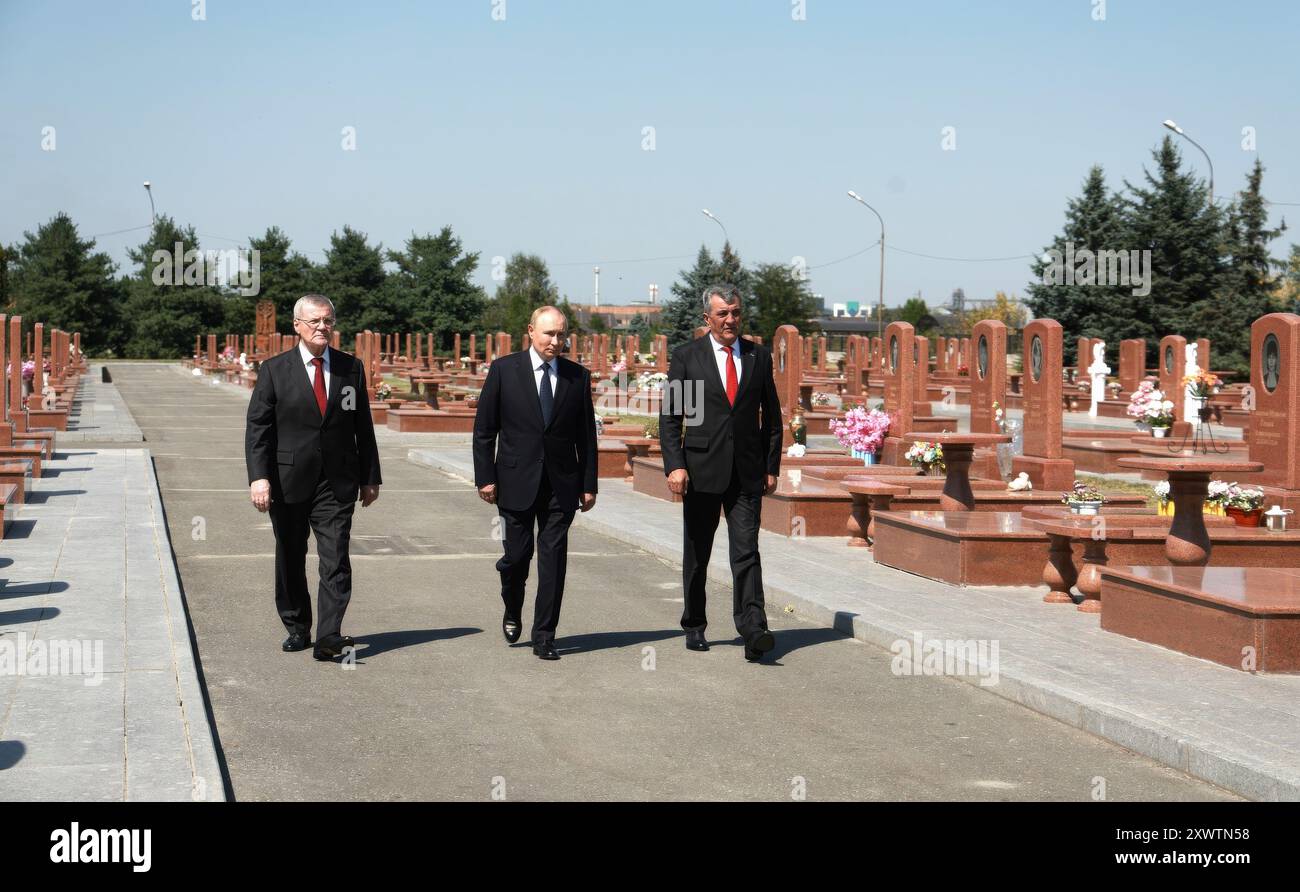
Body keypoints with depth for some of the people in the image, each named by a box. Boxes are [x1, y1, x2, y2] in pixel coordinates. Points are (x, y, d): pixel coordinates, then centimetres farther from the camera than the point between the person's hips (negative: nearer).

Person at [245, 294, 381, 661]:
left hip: (337, 483, 0)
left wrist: (370, 477, 10)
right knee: (290, 561, 10)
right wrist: (259, 477, -14)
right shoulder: (274, 370, 1)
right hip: (289, 481, 0)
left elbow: (363, 427, 11)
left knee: (335, 560, -10)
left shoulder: (352, 368, 7)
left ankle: (328, 638, -14)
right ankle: (297, 629, 24)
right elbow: (257, 428, -3)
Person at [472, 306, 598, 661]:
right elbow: (484, 429, 1)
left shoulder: (577, 376, 6)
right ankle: (512, 612, 32)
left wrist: (589, 484, 6)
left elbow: (586, 435, 10)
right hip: (517, 480, -1)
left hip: (561, 484, 2)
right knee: (518, 554, 1)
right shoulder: (504, 370, 0)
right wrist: (485, 477, -4)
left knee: (553, 558, -2)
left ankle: (544, 638, 5)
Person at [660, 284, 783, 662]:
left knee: (746, 552, -9)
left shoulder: (759, 357, 8)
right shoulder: (686, 357, 1)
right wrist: (674, 465, -13)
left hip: (747, 473, 1)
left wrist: (772, 466, 8)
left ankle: (753, 632, -17)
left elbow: (771, 417, 13)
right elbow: (669, 417, -2)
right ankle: (694, 627, 24)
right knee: (697, 555, 10)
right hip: (701, 470, -1)